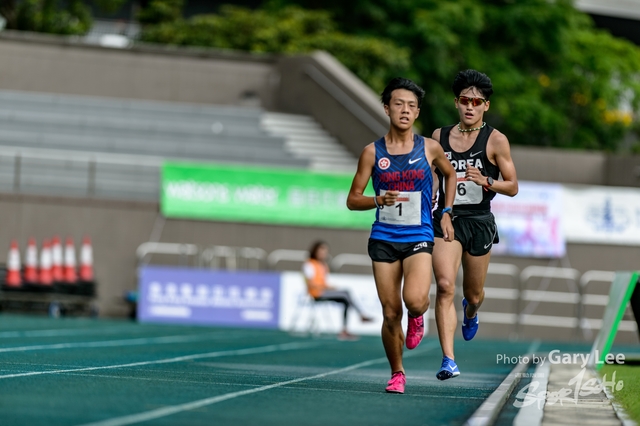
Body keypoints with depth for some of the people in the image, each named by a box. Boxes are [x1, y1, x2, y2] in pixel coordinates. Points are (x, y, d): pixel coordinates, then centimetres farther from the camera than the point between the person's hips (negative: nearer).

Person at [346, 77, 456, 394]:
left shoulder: (429, 148, 0)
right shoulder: (372, 152, 0)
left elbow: (450, 174, 21)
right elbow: (352, 200, 3)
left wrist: (446, 213, 12)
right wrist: (379, 200, -16)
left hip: (419, 238, -1)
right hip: (384, 239, 1)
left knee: (415, 300, -25)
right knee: (390, 313, 0)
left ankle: (417, 317, 13)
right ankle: (397, 374, 20)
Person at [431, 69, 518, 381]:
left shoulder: (495, 141, -2)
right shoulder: (440, 137, 7)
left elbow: (512, 187, -1)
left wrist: (485, 181, -18)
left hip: (479, 222, -1)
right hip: (446, 218, 1)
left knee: (473, 294, 13)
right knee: (445, 286, -18)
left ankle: (471, 312, 53)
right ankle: (448, 360, -21)